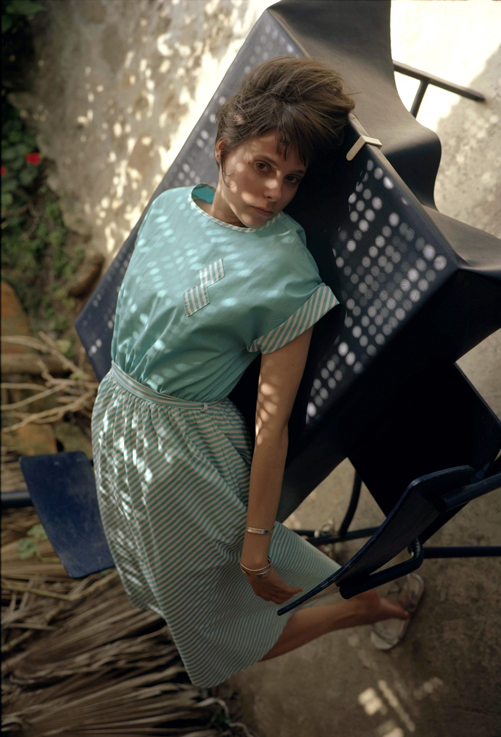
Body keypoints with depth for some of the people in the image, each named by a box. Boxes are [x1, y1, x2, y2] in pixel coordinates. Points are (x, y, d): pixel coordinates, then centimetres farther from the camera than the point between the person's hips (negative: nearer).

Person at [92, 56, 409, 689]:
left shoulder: (287, 271, -23)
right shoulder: (168, 206, -4)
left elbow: (272, 420, -22)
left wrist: (256, 545, -17)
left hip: (187, 449, -6)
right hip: (116, 418, 6)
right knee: (151, 571, 30)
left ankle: (364, 606, 33)